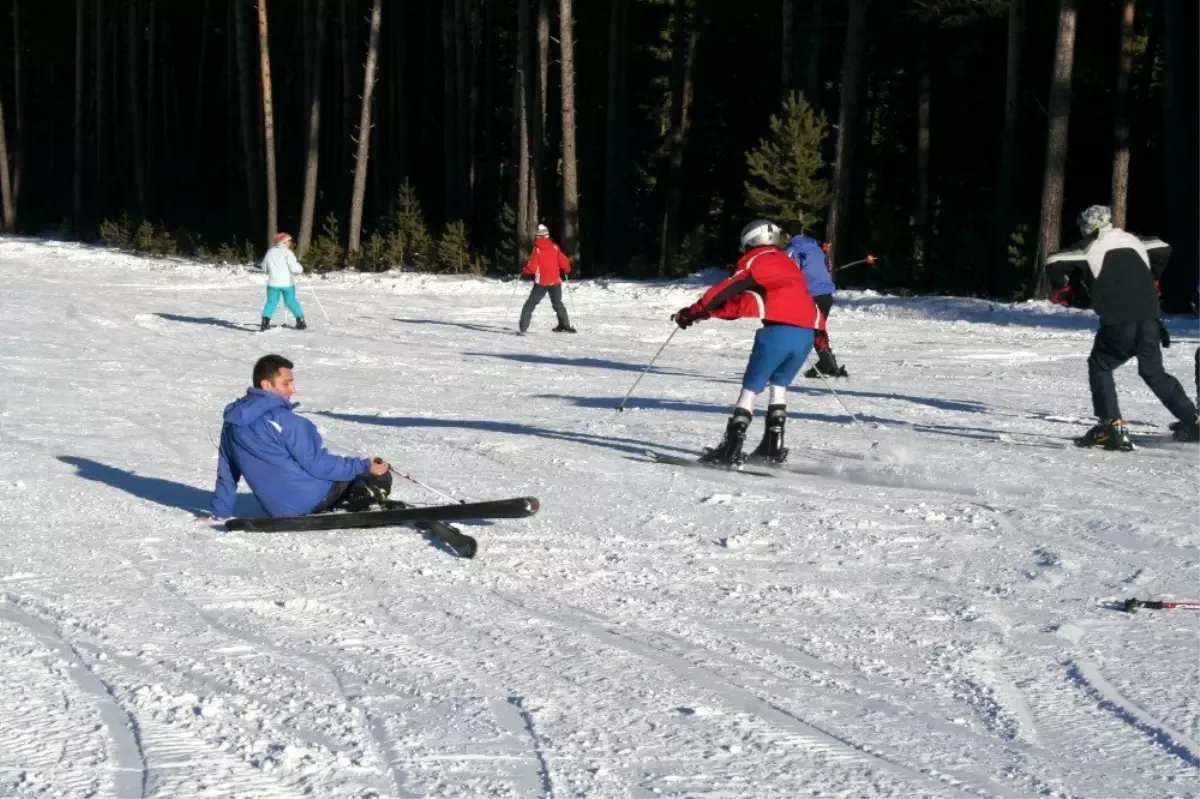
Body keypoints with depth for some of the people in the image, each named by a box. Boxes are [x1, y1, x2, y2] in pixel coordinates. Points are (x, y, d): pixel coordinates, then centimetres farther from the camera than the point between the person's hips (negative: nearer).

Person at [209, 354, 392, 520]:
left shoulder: (231, 422, 5)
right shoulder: (284, 420, -19)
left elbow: (226, 473, 12)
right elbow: (317, 465, -18)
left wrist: (220, 512, 22)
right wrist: (364, 466, -13)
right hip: (313, 500, -8)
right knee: (380, 477, 0)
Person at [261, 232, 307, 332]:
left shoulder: (270, 252, 6)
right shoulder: (287, 252, -9)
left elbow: (264, 268, 13)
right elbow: (294, 267, -15)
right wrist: (301, 269, 6)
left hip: (273, 283, 2)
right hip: (287, 282, -2)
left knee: (271, 302, 6)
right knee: (291, 302, 11)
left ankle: (265, 322, -9)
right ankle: (300, 321, 11)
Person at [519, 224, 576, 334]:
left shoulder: (537, 249, -9)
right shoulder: (555, 247, -1)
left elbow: (532, 267, -12)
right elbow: (564, 262, 0)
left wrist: (524, 272, 7)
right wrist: (567, 270, 22)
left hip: (541, 282, -3)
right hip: (555, 281, 3)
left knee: (530, 304, 3)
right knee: (558, 303, 21)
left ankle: (523, 327, -6)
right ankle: (565, 325, 18)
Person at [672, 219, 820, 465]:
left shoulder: (756, 260, 10)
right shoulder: (787, 262, 31)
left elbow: (728, 289, 1)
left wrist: (695, 312, 4)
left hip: (777, 331, -6)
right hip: (806, 333, 6)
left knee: (751, 388, 0)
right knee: (779, 385, 22)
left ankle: (731, 448, -7)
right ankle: (774, 447, 16)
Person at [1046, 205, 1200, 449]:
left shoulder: (1089, 247, 4)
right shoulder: (1132, 240, 19)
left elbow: (1054, 264, -5)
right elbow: (1163, 249, 32)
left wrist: (1060, 286, 14)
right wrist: (1150, 280, 41)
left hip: (1118, 321, -5)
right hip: (1149, 318, 5)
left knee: (1099, 367, 13)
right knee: (1154, 371, 20)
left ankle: (1112, 426, -4)